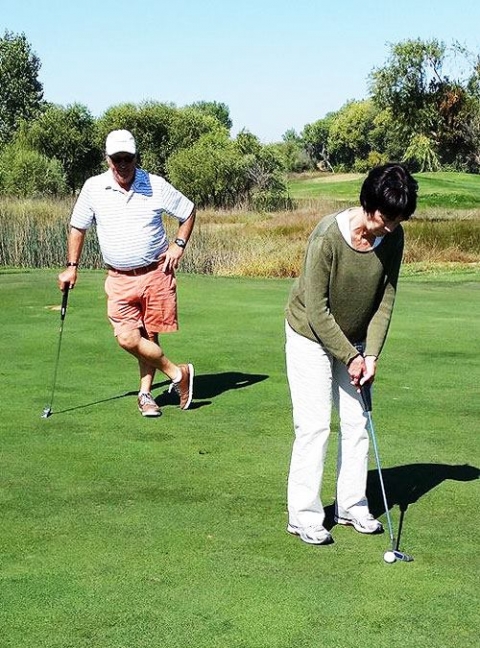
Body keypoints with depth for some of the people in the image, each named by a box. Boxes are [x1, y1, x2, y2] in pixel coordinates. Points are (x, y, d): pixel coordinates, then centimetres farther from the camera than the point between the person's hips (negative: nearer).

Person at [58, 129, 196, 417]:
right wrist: (72, 266, 10)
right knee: (127, 338, -11)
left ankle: (145, 393, 18)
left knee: (149, 337, 3)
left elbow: (188, 211, 11)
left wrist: (179, 245, 0)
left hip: (156, 273, -1)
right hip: (119, 278, 1)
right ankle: (177, 372, 6)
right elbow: (78, 227, 12)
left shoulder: (156, 186, -3)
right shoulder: (93, 188, 0)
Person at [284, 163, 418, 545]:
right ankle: (304, 516, 2)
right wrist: (350, 357, -19)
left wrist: (370, 355, -14)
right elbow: (317, 309, -24)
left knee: (357, 421, 7)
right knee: (314, 425, -7)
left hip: (354, 341, 6)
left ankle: (352, 505, 21)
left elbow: (385, 300, -6)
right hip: (311, 337, -5)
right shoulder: (328, 235, -29)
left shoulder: (393, 237, -13)